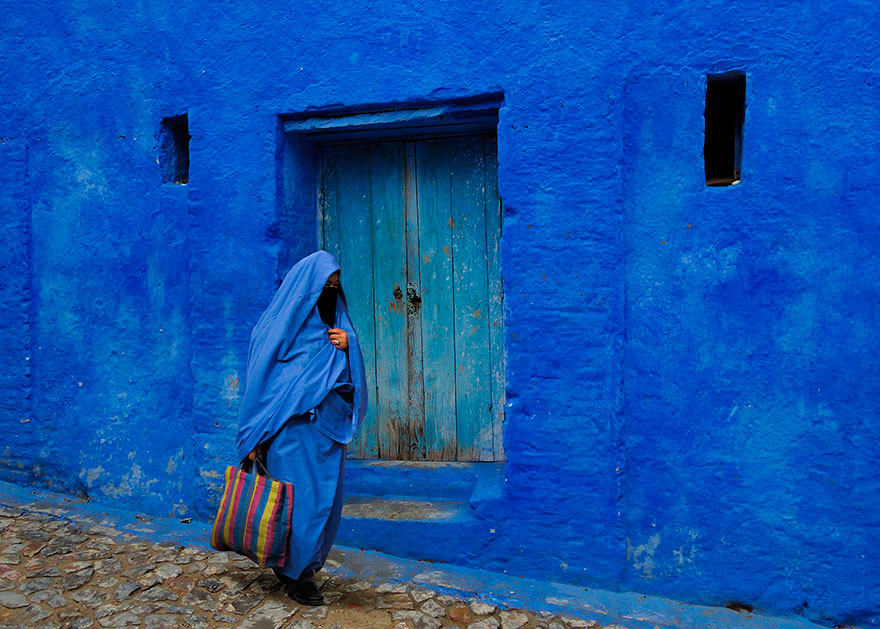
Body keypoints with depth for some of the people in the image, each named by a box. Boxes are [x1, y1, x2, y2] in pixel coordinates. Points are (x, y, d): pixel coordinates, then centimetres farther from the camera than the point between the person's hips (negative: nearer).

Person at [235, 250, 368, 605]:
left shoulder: (335, 323, 14)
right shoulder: (279, 324, -4)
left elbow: (350, 376, 16)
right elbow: (260, 377, -4)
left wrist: (348, 347, -7)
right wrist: (256, 438, -6)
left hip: (328, 429, 6)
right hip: (291, 429, -6)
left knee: (326, 498, 9)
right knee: (299, 499, -4)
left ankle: (308, 565, 25)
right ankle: (296, 576, 11)